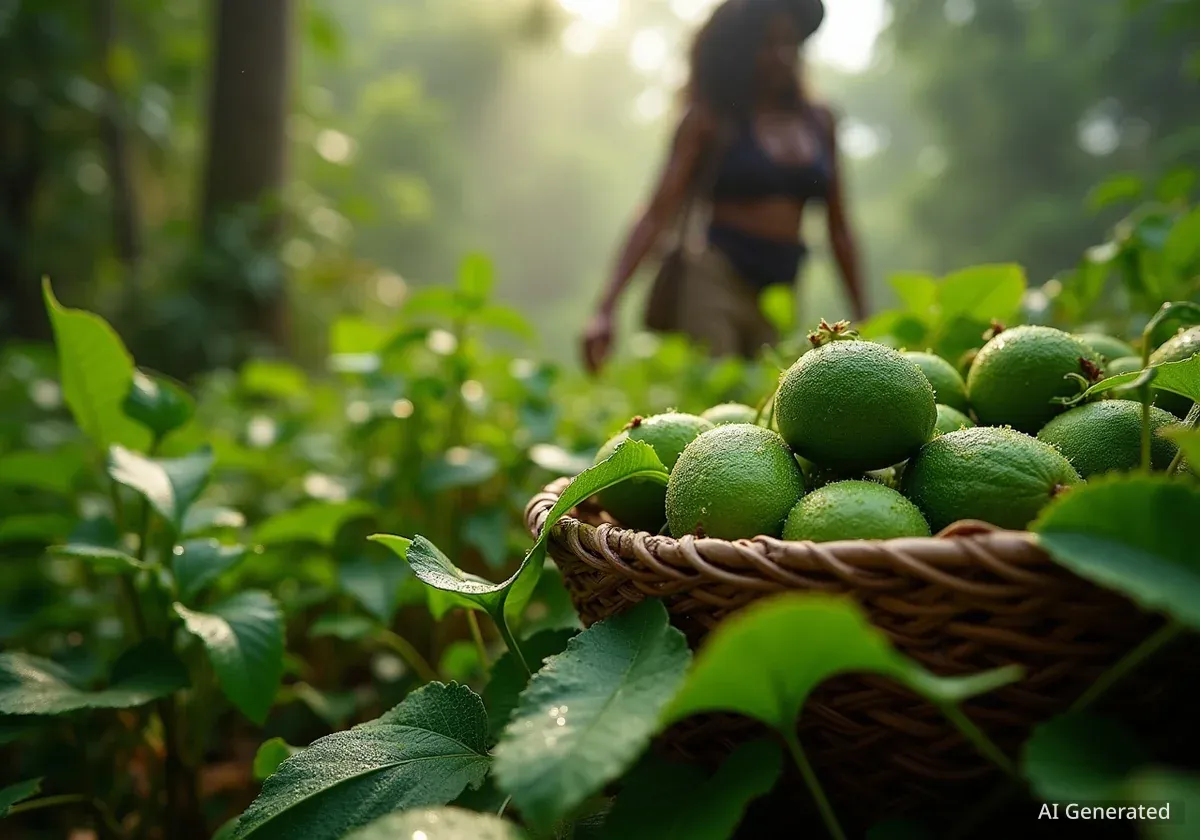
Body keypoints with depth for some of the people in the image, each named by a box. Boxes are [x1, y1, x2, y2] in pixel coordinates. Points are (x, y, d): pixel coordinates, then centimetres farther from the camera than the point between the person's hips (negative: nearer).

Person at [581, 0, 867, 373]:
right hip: (715, 285, -4)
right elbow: (657, 215, -4)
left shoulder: (819, 122, 14)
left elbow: (839, 231, 18)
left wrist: (863, 321, 15)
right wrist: (607, 308, -14)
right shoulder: (711, 118, 3)